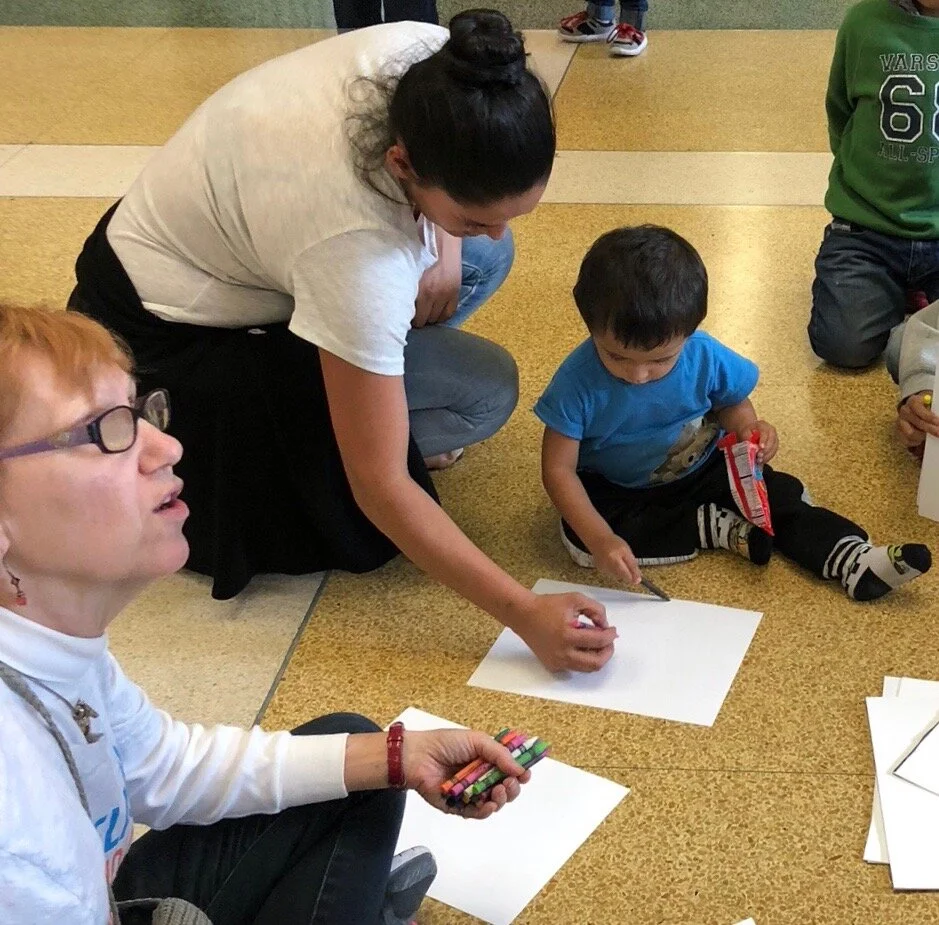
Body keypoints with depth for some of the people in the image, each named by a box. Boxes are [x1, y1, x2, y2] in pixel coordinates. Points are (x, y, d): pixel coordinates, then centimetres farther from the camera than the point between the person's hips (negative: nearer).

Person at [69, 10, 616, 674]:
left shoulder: (436, 61, -23)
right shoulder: (354, 245, -41)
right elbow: (380, 490, -33)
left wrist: (447, 241, -12)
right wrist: (524, 614, -31)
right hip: (175, 338, -8)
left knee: (485, 260, 3)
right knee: (485, 390, -13)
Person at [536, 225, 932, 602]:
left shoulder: (706, 357, -21)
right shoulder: (577, 381, -29)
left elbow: (732, 403, 0)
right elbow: (558, 468, -26)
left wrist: (749, 428, -26)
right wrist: (600, 538, -39)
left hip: (702, 471, 2)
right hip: (616, 488, -2)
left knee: (780, 493, -14)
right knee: (578, 538, -29)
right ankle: (718, 529, -21)